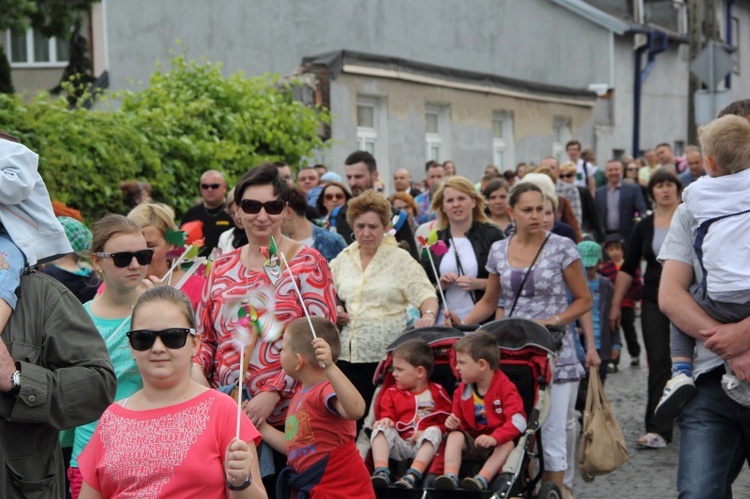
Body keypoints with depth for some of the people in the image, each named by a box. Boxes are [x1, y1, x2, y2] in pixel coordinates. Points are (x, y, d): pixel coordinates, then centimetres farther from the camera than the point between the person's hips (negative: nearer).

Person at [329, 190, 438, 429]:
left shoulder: (401, 259, 2)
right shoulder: (342, 259, 13)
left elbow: (425, 294, -6)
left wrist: (428, 315, -27)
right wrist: (334, 310, 2)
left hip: (387, 354, -4)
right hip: (348, 354, 4)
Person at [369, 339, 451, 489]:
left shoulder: (436, 393, 9)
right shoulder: (392, 393, 20)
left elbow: (445, 422, 3)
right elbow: (386, 416, 12)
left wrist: (426, 432, -13)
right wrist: (386, 421, -13)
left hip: (425, 444, -2)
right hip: (399, 445, 2)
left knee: (434, 432, -33)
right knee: (381, 429, -22)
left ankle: (413, 475, -48)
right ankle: (381, 472, -42)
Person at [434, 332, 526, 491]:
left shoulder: (505, 388, -13)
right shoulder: (462, 390, 5)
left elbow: (518, 421, -26)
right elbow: (460, 421, 17)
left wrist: (494, 438, -39)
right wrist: (453, 423, -9)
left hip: (498, 443, -5)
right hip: (473, 440, 5)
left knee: (508, 444, -34)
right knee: (455, 436, -20)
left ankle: (482, 479, -48)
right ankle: (450, 476, -39)